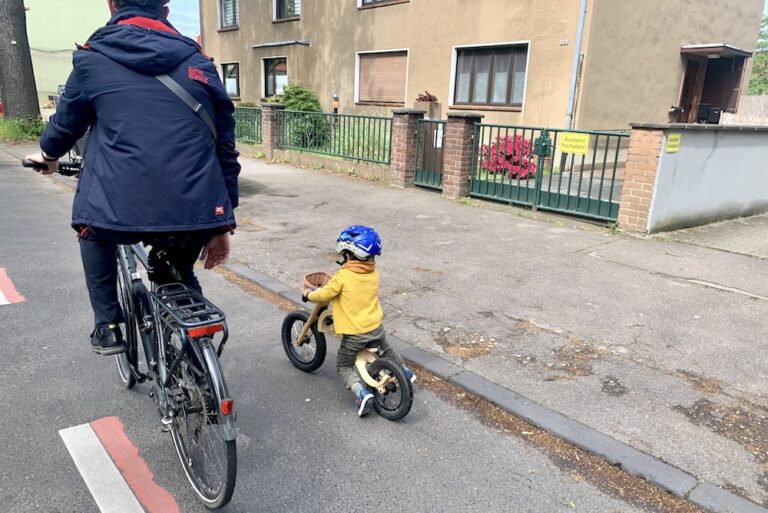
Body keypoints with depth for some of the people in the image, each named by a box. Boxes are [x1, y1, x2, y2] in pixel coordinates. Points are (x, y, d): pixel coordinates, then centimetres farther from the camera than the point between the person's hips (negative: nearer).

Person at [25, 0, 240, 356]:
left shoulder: (93, 58, 10)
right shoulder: (198, 63, 16)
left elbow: (67, 122, 25)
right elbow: (225, 146, 14)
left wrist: (48, 154, 48)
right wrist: (222, 224, 20)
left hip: (123, 209, -2)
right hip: (196, 215, 2)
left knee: (95, 232, 33)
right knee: (178, 273, 32)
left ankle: (107, 326, 29)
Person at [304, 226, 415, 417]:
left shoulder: (342, 277, -19)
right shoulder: (374, 273, 0)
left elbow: (323, 295, -11)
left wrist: (308, 294, 10)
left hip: (354, 334, -5)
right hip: (376, 327, 6)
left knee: (343, 366, 12)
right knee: (386, 350, 34)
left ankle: (362, 392, -9)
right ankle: (406, 372, 45)